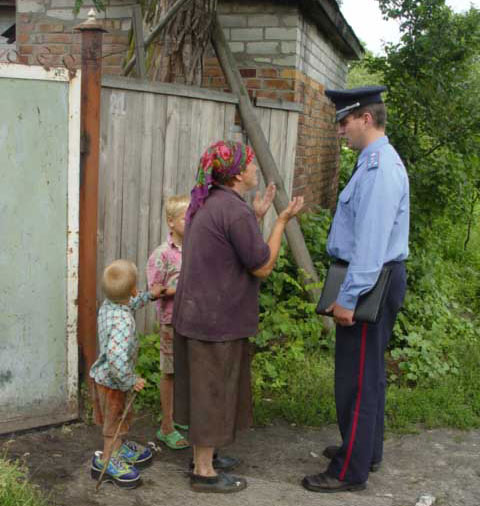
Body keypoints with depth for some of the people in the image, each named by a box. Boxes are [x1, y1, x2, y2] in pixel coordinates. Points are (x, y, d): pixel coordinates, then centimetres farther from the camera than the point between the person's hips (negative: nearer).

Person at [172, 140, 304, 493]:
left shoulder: (207, 202, 9)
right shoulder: (236, 211, -21)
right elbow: (262, 266, -15)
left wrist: (257, 216, 15)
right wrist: (282, 221, -8)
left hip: (194, 312, 10)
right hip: (217, 319, -10)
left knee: (203, 388, 20)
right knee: (213, 391, 3)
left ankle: (204, 454, 35)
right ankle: (204, 472, 17)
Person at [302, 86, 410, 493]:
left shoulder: (380, 168, -20)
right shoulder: (375, 162, 12)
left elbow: (371, 242, -26)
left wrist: (349, 298, -24)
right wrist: (348, 290, 18)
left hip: (371, 284, -11)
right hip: (373, 281, 11)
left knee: (357, 378, -1)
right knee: (369, 372, 20)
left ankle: (350, 472, 12)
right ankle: (367, 450, 37)